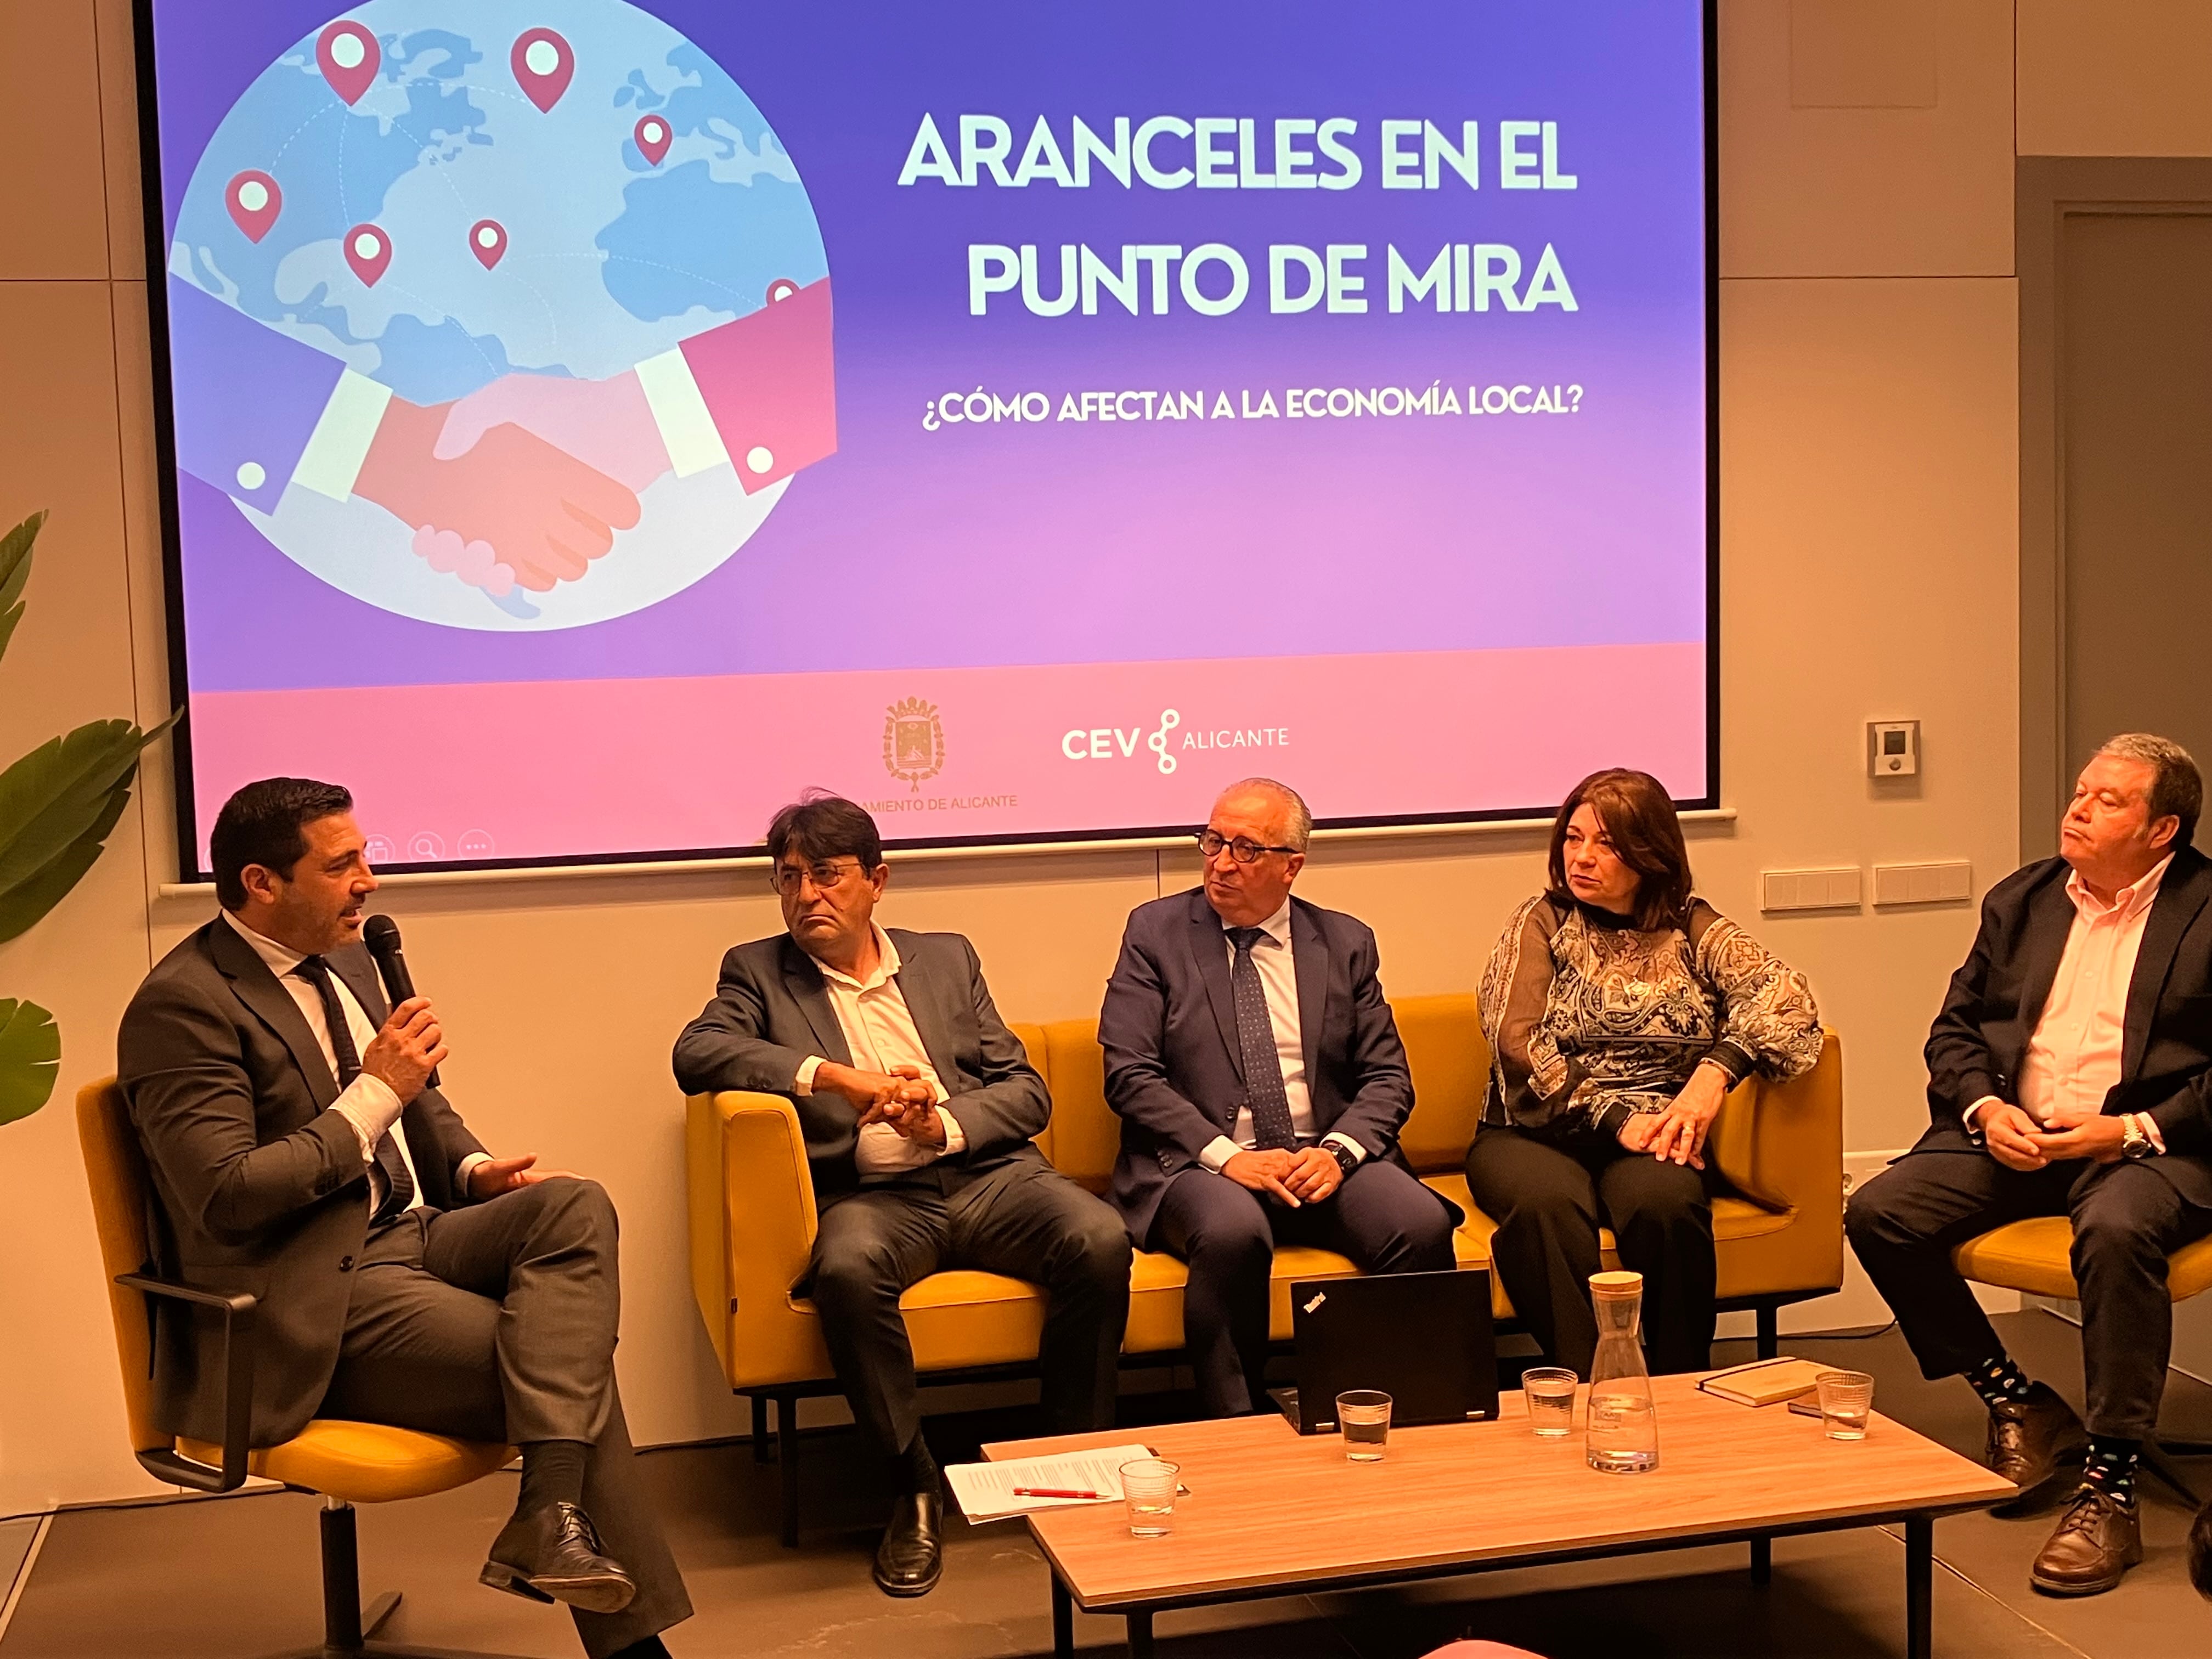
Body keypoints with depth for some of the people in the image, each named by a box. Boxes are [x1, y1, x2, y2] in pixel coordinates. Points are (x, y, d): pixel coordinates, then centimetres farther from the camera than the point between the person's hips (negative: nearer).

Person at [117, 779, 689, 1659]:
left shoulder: (347, 960, 14)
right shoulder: (183, 1006, -14)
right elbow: (227, 1199, -22)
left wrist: (475, 1169, 5)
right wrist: (374, 1092, -19)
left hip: (409, 1234, 8)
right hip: (314, 1307, -8)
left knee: (575, 1205, -22)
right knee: (572, 1361, -21)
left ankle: (551, 1517, -33)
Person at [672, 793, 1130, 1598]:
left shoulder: (947, 958, 19)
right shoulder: (759, 971, 12)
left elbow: (1027, 1091, 13)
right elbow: (696, 1051, -9)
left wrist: (945, 1124, -8)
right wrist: (837, 1077, -20)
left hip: (985, 1171, 2)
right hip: (872, 1195, -2)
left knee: (1100, 1241, -26)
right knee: (847, 1268, -37)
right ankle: (916, 1489, -17)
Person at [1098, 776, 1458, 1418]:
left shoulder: (1346, 944, 13)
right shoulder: (1156, 932, 6)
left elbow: (1388, 1076, 11)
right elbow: (1130, 1075, -3)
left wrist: (1340, 1150, -11)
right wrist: (1226, 1155, -15)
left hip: (1326, 1159, 3)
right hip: (1200, 1163, -2)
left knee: (1423, 1225, -26)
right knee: (1233, 1233, -36)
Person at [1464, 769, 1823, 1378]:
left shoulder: (1691, 927, 12)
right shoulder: (1542, 922, 10)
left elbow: (1782, 992, -5)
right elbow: (1517, 1043, -4)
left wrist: (1716, 1071, -24)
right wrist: (1616, 1116, -17)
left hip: (1653, 1136, 1)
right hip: (1537, 1135, 0)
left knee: (1664, 1202, -34)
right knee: (1548, 1204, -36)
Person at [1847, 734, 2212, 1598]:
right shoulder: (2021, 900, 15)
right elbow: (1954, 1028, 16)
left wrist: (2133, 1130, -17)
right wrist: (1986, 1107, -4)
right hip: (2012, 1134, 5)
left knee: (2117, 1228, -38)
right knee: (1878, 1212, -16)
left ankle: (2109, 1491, -26)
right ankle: (2019, 1408, 1)